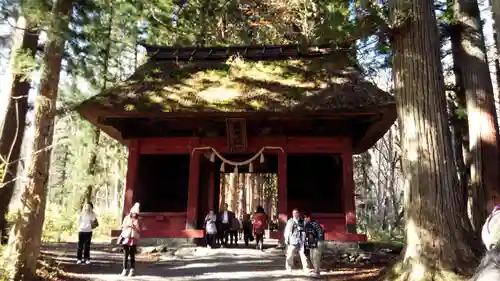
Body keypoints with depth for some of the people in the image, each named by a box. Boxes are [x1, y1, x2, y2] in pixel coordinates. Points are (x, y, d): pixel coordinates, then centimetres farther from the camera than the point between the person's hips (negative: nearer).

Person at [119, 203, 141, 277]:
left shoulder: (137, 221, 4)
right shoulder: (126, 218, 6)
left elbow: (139, 231, 2)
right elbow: (123, 227, 5)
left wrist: (134, 227, -15)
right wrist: (127, 225, -13)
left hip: (133, 239, -1)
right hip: (126, 238, 1)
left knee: (132, 255, 2)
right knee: (125, 255, 1)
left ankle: (132, 270, 9)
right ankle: (124, 270, 8)